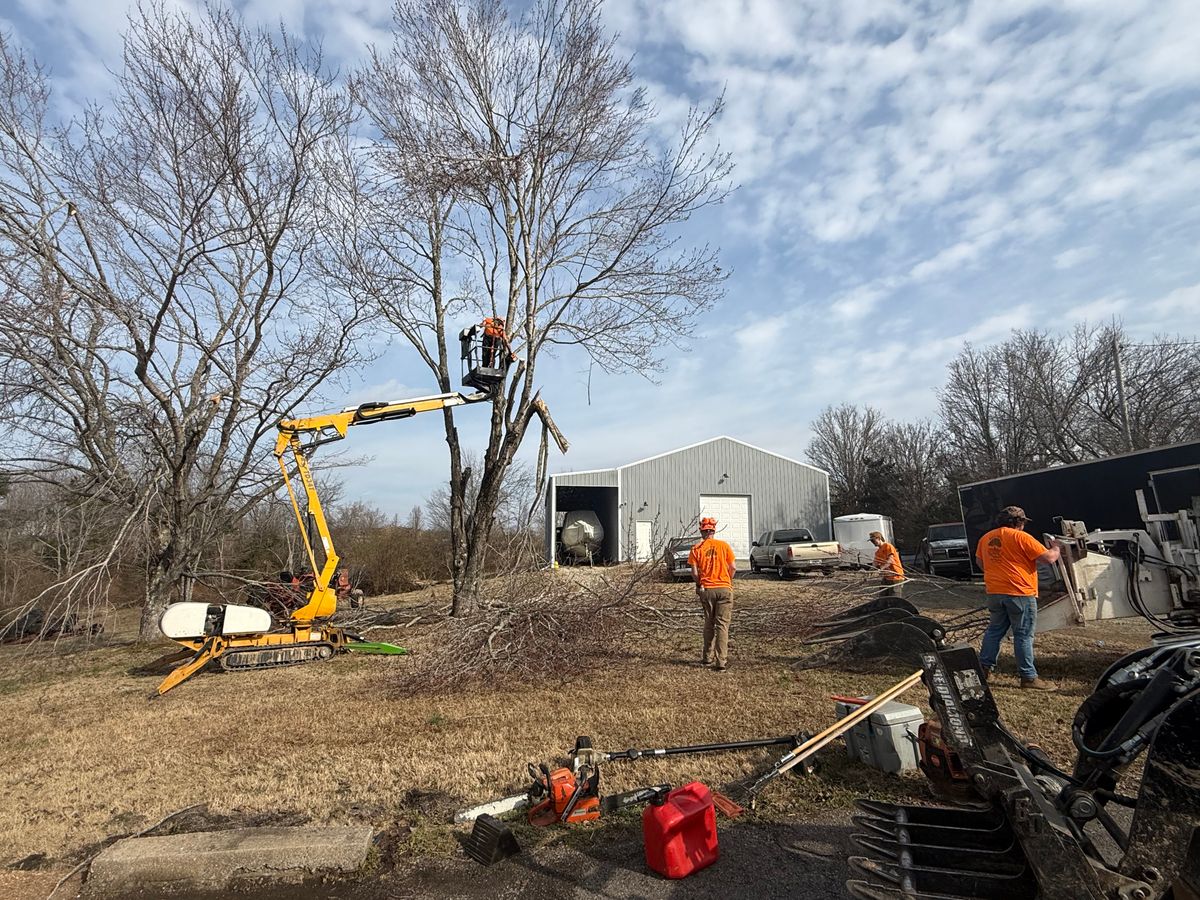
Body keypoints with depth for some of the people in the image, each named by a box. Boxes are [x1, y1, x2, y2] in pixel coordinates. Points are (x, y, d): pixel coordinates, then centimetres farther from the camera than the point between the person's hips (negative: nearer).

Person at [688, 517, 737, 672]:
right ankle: (721, 662, -3)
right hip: (724, 589, -1)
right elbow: (733, 568, -1)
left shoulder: (696, 549, -2)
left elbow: (694, 573, -6)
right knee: (722, 625, 1)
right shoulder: (724, 545, -1)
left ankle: (708, 657, 25)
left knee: (709, 624, 17)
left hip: (706, 590, 1)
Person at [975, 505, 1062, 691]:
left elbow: (979, 562, 20)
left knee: (994, 630, 16)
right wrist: (1056, 549, 11)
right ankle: (1029, 677, 7)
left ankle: (984, 667, 19)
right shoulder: (1021, 537, -11)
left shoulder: (985, 538, 9)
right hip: (1020, 593, -6)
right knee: (1023, 635, 1)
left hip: (994, 593, 6)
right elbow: (1049, 558, -10)